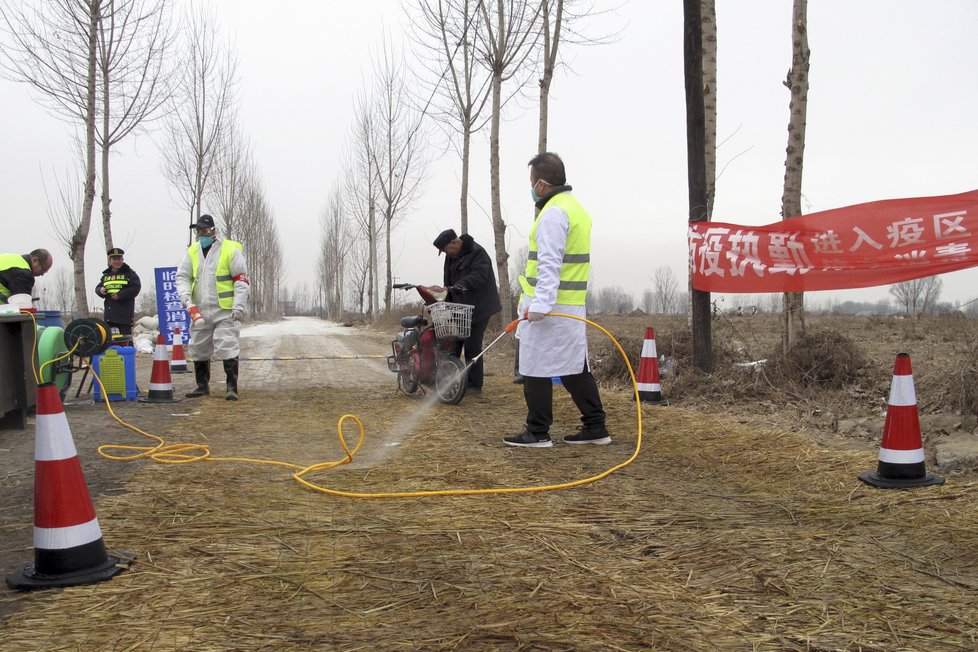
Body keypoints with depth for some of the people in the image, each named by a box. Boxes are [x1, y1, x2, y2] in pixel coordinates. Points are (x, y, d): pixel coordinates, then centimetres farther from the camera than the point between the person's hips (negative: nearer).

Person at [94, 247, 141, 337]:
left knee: (126, 335, -6)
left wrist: (120, 295, -18)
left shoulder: (129, 274, 1)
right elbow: (98, 288, 22)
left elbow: (136, 288, -10)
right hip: (109, 312, 5)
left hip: (125, 312, -5)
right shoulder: (106, 275, 18)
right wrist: (100, 290, -3)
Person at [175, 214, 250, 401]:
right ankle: (202, 385, 27)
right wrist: (186, 298, -8)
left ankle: (232, 388, -4)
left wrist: (238, 307, -15)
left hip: (225, 311, -6)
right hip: (199, 311, 6)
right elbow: (182, 277, 11)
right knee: (199, 349, 13)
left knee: (228, 348, -11)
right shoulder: (192, 251, 10)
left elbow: (242, 280, -7)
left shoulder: (230, 249, -6)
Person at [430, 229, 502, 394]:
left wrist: (452, 288, -36)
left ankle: (474, 384, 1)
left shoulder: (478, 253, -14)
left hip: (477, 307, -8)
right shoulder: (451, 256, 12)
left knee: (472, 346, -8)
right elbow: (449, 281, 15)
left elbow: (478, 277, -28)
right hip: (459, 307, 8)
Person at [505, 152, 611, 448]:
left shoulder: (553, 212, -13)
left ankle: (537, 432, 6)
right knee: (575, 367, 13)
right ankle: (595, 427, 17)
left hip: (548, 308, -10)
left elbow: (550, 263, -24)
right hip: (573, 306, 10)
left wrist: (541, 303, -29)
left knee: (536, 368, -1)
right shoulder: (576, 208, 19)